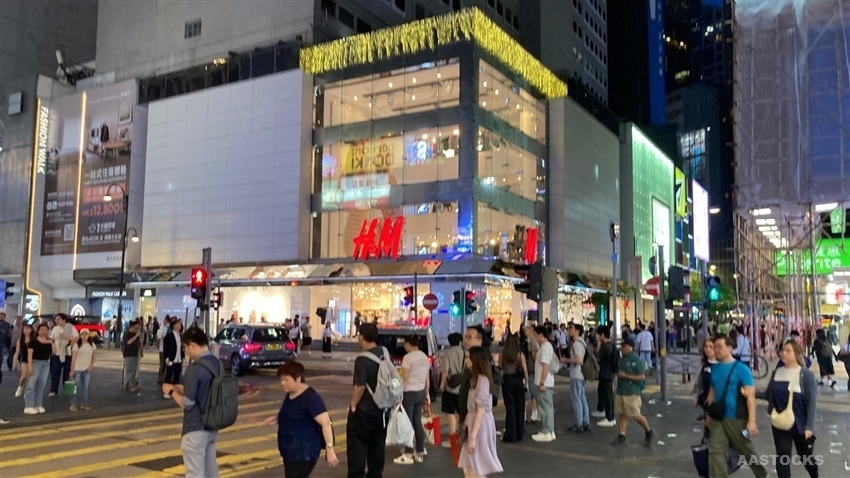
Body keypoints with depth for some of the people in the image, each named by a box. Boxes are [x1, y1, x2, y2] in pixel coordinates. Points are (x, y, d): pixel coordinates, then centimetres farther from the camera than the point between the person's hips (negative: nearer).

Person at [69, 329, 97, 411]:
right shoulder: (76, 345, -7)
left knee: (85, 387, 7)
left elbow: (93, 357, 9)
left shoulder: (92, 344, 3)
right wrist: (72, 370, -14)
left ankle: (84, 404, 15)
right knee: (76, 387, -2)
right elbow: (73, 358, -10)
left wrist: (91, 366, -3)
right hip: (77, 369, -3)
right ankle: (74, 404, 3)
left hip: (87, 369, 3)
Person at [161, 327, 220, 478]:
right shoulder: (217, 363, 4)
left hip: (195, 429, -8)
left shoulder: (195, 368, -22)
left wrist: (171, 391, -4)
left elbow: (187, 403, -20)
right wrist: (183, 388, 12)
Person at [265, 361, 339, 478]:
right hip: (290, 452, 9)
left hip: (304, 454, -9)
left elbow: (326, 423, -24)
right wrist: (278, 420, 6)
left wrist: (329, 449, -29)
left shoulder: (310, 397, -20)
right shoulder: (290, 395, 7)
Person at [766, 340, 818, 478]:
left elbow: (812, 402, -13)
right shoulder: (777, 372, -2)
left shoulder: (806, 374, -14)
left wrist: (809, 426, -17)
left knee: (806, 458, 19)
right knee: (782, 458, 1)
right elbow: (769, 395, 6)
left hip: (800, 425, -2)